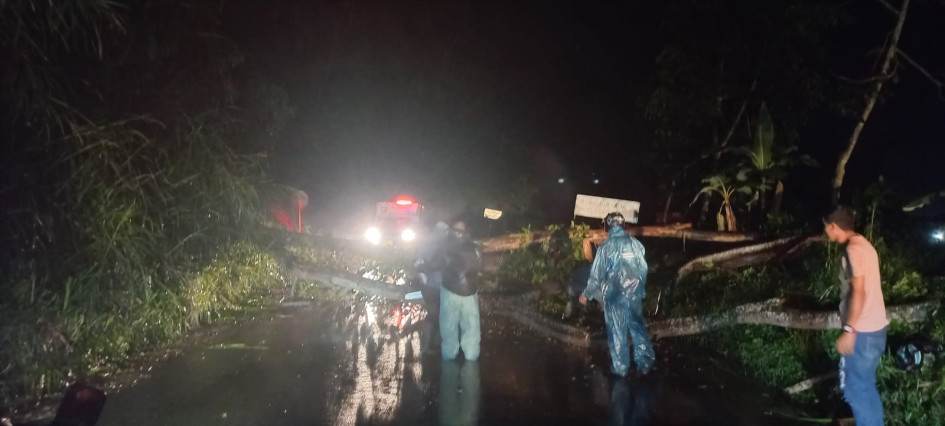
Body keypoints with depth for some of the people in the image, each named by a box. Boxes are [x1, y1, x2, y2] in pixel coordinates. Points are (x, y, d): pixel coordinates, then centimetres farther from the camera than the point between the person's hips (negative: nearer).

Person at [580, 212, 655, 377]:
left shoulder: (605, 246, -10)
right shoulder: (636, 243, 1)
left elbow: (597, 274, -8)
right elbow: (643, 269, 6)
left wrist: (586, 294, 4)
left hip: (615, 296, -3)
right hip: (635, 294, 3)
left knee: (618, 332, 8)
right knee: (638, 328, 14)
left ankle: (621, 367, 15)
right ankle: (645, 364, 16)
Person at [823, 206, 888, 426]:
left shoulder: (853, 249, -18)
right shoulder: (862, 244, 12)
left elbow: (858, 292, -23)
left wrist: (849, 330, -22)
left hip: (863, 331, -10)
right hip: (874, 327, 10)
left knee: (855, 388, 0)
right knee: (865, 386, 18)